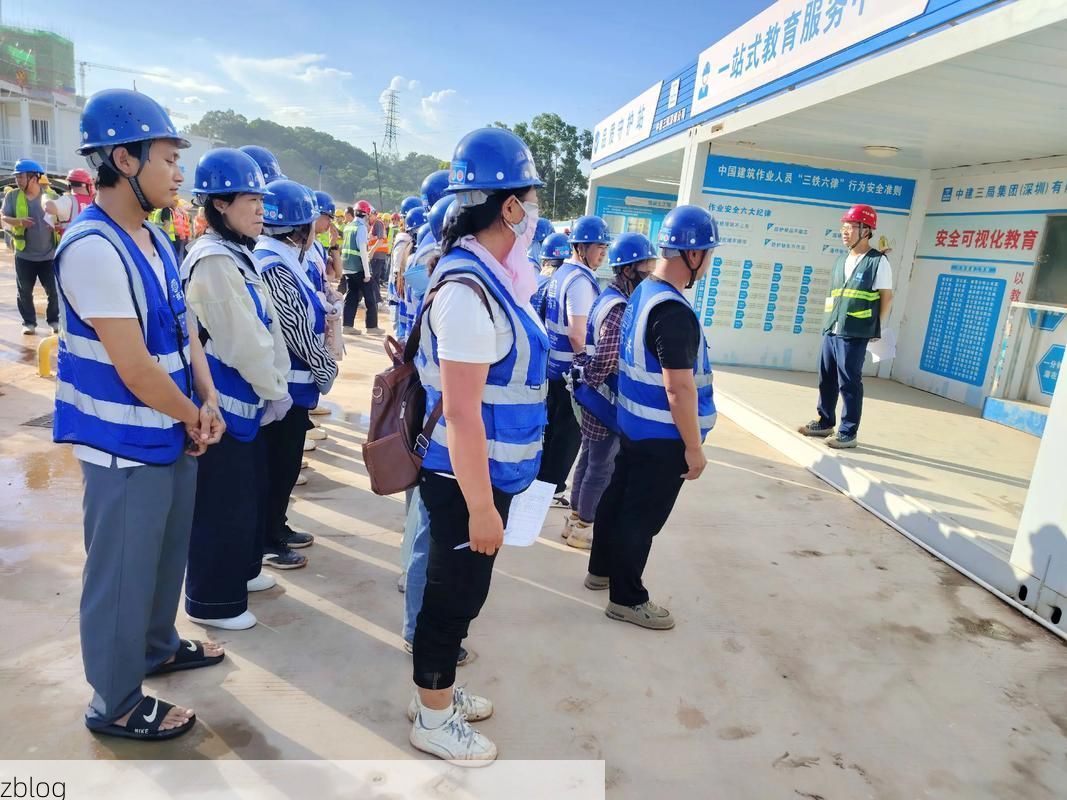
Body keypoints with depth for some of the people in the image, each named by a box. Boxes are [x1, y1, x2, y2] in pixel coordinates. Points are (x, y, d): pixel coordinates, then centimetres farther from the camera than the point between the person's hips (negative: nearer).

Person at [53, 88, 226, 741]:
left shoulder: (155, 239, 6)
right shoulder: (93, 248, -23)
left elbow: (184, 326, 10)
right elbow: (135, 370, -24)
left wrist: (208, 401, -2)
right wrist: (193, 419, -9)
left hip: (173, 434, 9)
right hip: (126, 445, -8)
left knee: (167, 553, 24)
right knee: (122, 572, 8)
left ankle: (159, 645, 46)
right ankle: (115, 703, 27)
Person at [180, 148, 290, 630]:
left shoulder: (238, 255, 11)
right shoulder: (213, 262, -19)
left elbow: (265, 328, 11)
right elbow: (242, 341, -21)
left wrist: (277, 382, 6)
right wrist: (274, 389, -11)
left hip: (246, 397, 10)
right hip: (223, 400, -10)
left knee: (251, 491, 21)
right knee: (222, 503, 2)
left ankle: (240, 571, 39)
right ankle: (211, 600, 18)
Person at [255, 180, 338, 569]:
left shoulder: (281, 262, 9)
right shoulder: (274, 269, -22)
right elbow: (299, 333, -20)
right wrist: (328, 369, -8)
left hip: (289, 385, 10)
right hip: (283, 387, -10)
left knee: (283, 463, 20)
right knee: (277, 466, 5)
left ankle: (277, 528, 36)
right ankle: (268, 542, 20)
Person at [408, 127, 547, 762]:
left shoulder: (489, 275, 5)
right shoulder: (468, 289, -25)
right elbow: (461, 412, -26)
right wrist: (481, 506, -20)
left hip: (488, 471, 9)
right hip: (465, 479, -9)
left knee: (461, 592, 23)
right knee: (455, 594, 10)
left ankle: (439, 689, 44)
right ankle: (434, 719, 32)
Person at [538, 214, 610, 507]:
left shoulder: (561, 273, 9)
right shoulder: (581, 280, -20)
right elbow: (577, 334, -26)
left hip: (553, 364, 9)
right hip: (572, 369, -9)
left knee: (552, 426, 20)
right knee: (569, 432, 5)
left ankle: (542, 478, 33)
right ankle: (552, 487, 16)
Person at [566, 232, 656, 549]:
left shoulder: (610, 297, 9)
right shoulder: (620, 308, -22)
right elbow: (606, 359, -26)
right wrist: (591, 384, -11)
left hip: (597, 396, 10)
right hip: (607, 398, -10)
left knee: (588, 459, 19)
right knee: (602, 467, 4)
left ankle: (575, 520, 32)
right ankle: (582, 529, 18)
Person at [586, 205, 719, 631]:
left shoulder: (642, 292, 5)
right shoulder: (675, 312, -26)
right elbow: (679, 390, -25)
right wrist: (694, 448, -16)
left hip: (633, 424, 10)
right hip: (663, 437, -9)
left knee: (619, 496, 21)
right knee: (643, 517, 4)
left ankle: (601, 569, 39)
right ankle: (627, 599, 21)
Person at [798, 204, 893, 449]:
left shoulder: (878, 261, -6)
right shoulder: (841, 261, 14)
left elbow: (886, 297, -4)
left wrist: (877, 330, -3)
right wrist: (828, 323, 13)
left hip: (855, 334, -7)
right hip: (830, 330, 7)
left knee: (849, 383, -3)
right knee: (826, 379, 13)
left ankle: (848, 433, 6)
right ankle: (824, 423, 27)